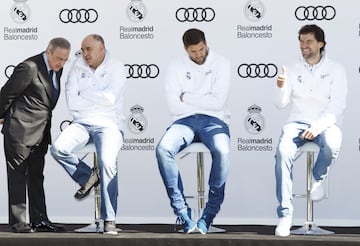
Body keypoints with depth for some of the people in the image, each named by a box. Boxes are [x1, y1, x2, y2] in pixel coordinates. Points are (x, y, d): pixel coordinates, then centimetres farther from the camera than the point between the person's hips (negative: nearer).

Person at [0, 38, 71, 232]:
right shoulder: (29, 68, -20)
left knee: (36, 177, 13)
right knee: (18, 176, -2)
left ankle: (39, 220, 18)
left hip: (40, 133, 9)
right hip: (20, 130, -9)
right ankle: (17, 222, 1)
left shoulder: (56, 69, 7)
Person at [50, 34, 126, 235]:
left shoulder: (116, 68, 3)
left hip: (108, 124, -4)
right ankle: (88, 176, 3)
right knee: (58, 149, -25)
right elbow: (71, 102, 1)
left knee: (108, 162, -30)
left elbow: (110, 98, -12)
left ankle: (110, 220, -20)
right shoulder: (78, 68, 12)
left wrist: (84, 94, -2)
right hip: (82, 123, 4)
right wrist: (98, 98, -4)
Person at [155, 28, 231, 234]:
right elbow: (174, 107, 0)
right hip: (185, 121, 2)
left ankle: (209, 214, -23)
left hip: (214, 120, -2)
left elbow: (218, 102, -7)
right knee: (163, 149, -31)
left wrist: (187, 97, 0)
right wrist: (205, 102, -1)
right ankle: (182, 211, -24)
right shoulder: (176, 67, 10)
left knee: (222, 151, -37)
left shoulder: (221, 64, 5)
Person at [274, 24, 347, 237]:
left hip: (326, 123, -2)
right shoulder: (293, 70, 11)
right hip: (298, 122, 2)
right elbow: (281, 104, 5)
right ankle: (285, 214, -27)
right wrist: (280, 88, -18)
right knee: (283, 152, -31)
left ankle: (319, 178, -3)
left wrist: (318, 127, -22)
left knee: (332, 145, -38)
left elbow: (338, 105, -7)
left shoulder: (335, 70, 4)